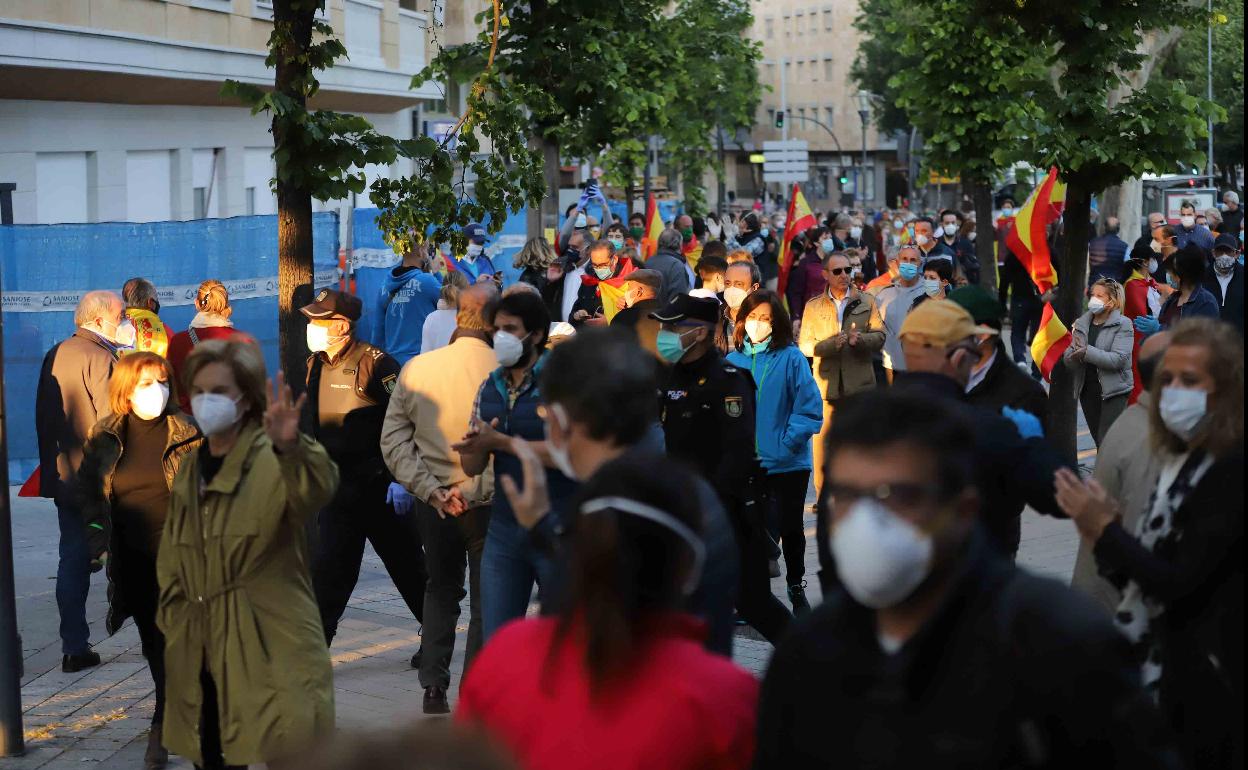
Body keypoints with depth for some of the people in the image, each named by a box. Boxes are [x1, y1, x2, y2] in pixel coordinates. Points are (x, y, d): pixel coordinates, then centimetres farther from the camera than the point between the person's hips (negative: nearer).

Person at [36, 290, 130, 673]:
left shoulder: (54, 355, 10)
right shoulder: (101, 358, -15)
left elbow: (43, 417, 15)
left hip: (63, 477, 7)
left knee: (73, 559, 7)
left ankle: (74, 647, 6)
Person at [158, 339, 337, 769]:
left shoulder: (274, 460, -6)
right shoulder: (190, 469, 14)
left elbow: (317, 492, -30)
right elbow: (170, 559, 23)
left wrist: (290, 448, -50)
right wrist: (174, 621, 9)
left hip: (270, 655, -6)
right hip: (202, 658, 7)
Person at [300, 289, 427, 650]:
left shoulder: (374, 362, -14)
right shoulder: (316, 365, 8)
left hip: (378, 487, -6)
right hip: (338, 489, 6)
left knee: (406, 566, 7)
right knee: (328, 568, 1)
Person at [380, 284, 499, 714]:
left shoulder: (416, 369, -4)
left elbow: (393, 441, -4)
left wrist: (431, 489, -8)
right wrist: (472, 489, -11)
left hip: (433, 505, 4)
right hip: (488, 504, -4)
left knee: (441, 590, 21)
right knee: (486, 599, 10)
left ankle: (433, 688, 17)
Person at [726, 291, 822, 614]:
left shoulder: (791, 358, -9)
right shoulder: (733, 360, 1)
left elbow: (810, 408, -11)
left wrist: (787, 442, -17)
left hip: (787, 463, -2)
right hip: (745, 463, 2)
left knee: (790, 529, 13)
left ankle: (796, 588, 30)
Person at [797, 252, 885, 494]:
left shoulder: (867, 302, 10)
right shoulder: (813, 307, 9)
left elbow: (880, 336, 6)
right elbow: (804, 345, 3)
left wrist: (860, 339, -15)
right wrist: (831, 343, -14)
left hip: (859, 382, 0)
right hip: (826, 383, 0)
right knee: (822, 438, -3)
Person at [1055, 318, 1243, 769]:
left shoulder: (1231, 470, -17)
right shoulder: (1183, 462, 9)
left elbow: (1178, 582, -19)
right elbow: (1151, 575, 10)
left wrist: (1105, 528, -13)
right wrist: (1106, 543, -7)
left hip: (1207, 679, -8)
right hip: (1166, 664, 8)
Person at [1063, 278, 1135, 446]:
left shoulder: (1123, 325, -7)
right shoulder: (1081, 323, 9)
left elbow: (1118, 359, -19)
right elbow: (1067, 358, 3)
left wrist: (1087, 352, -25)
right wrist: (1075, 356, -20)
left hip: (1114, 391, -6)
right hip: (1087, 390, 6)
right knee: (1099, 441, 13)